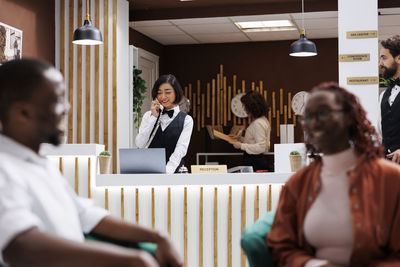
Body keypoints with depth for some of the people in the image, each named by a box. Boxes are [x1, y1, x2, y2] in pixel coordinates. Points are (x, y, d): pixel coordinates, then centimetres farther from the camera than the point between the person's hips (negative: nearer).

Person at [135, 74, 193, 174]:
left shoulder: (186, 120, 4)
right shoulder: (149, 115, 13)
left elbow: (180, 150, -8)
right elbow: (140, 144, 1)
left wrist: (167, 172, -23)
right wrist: (154, 117, -3)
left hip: (173, 172, -2)